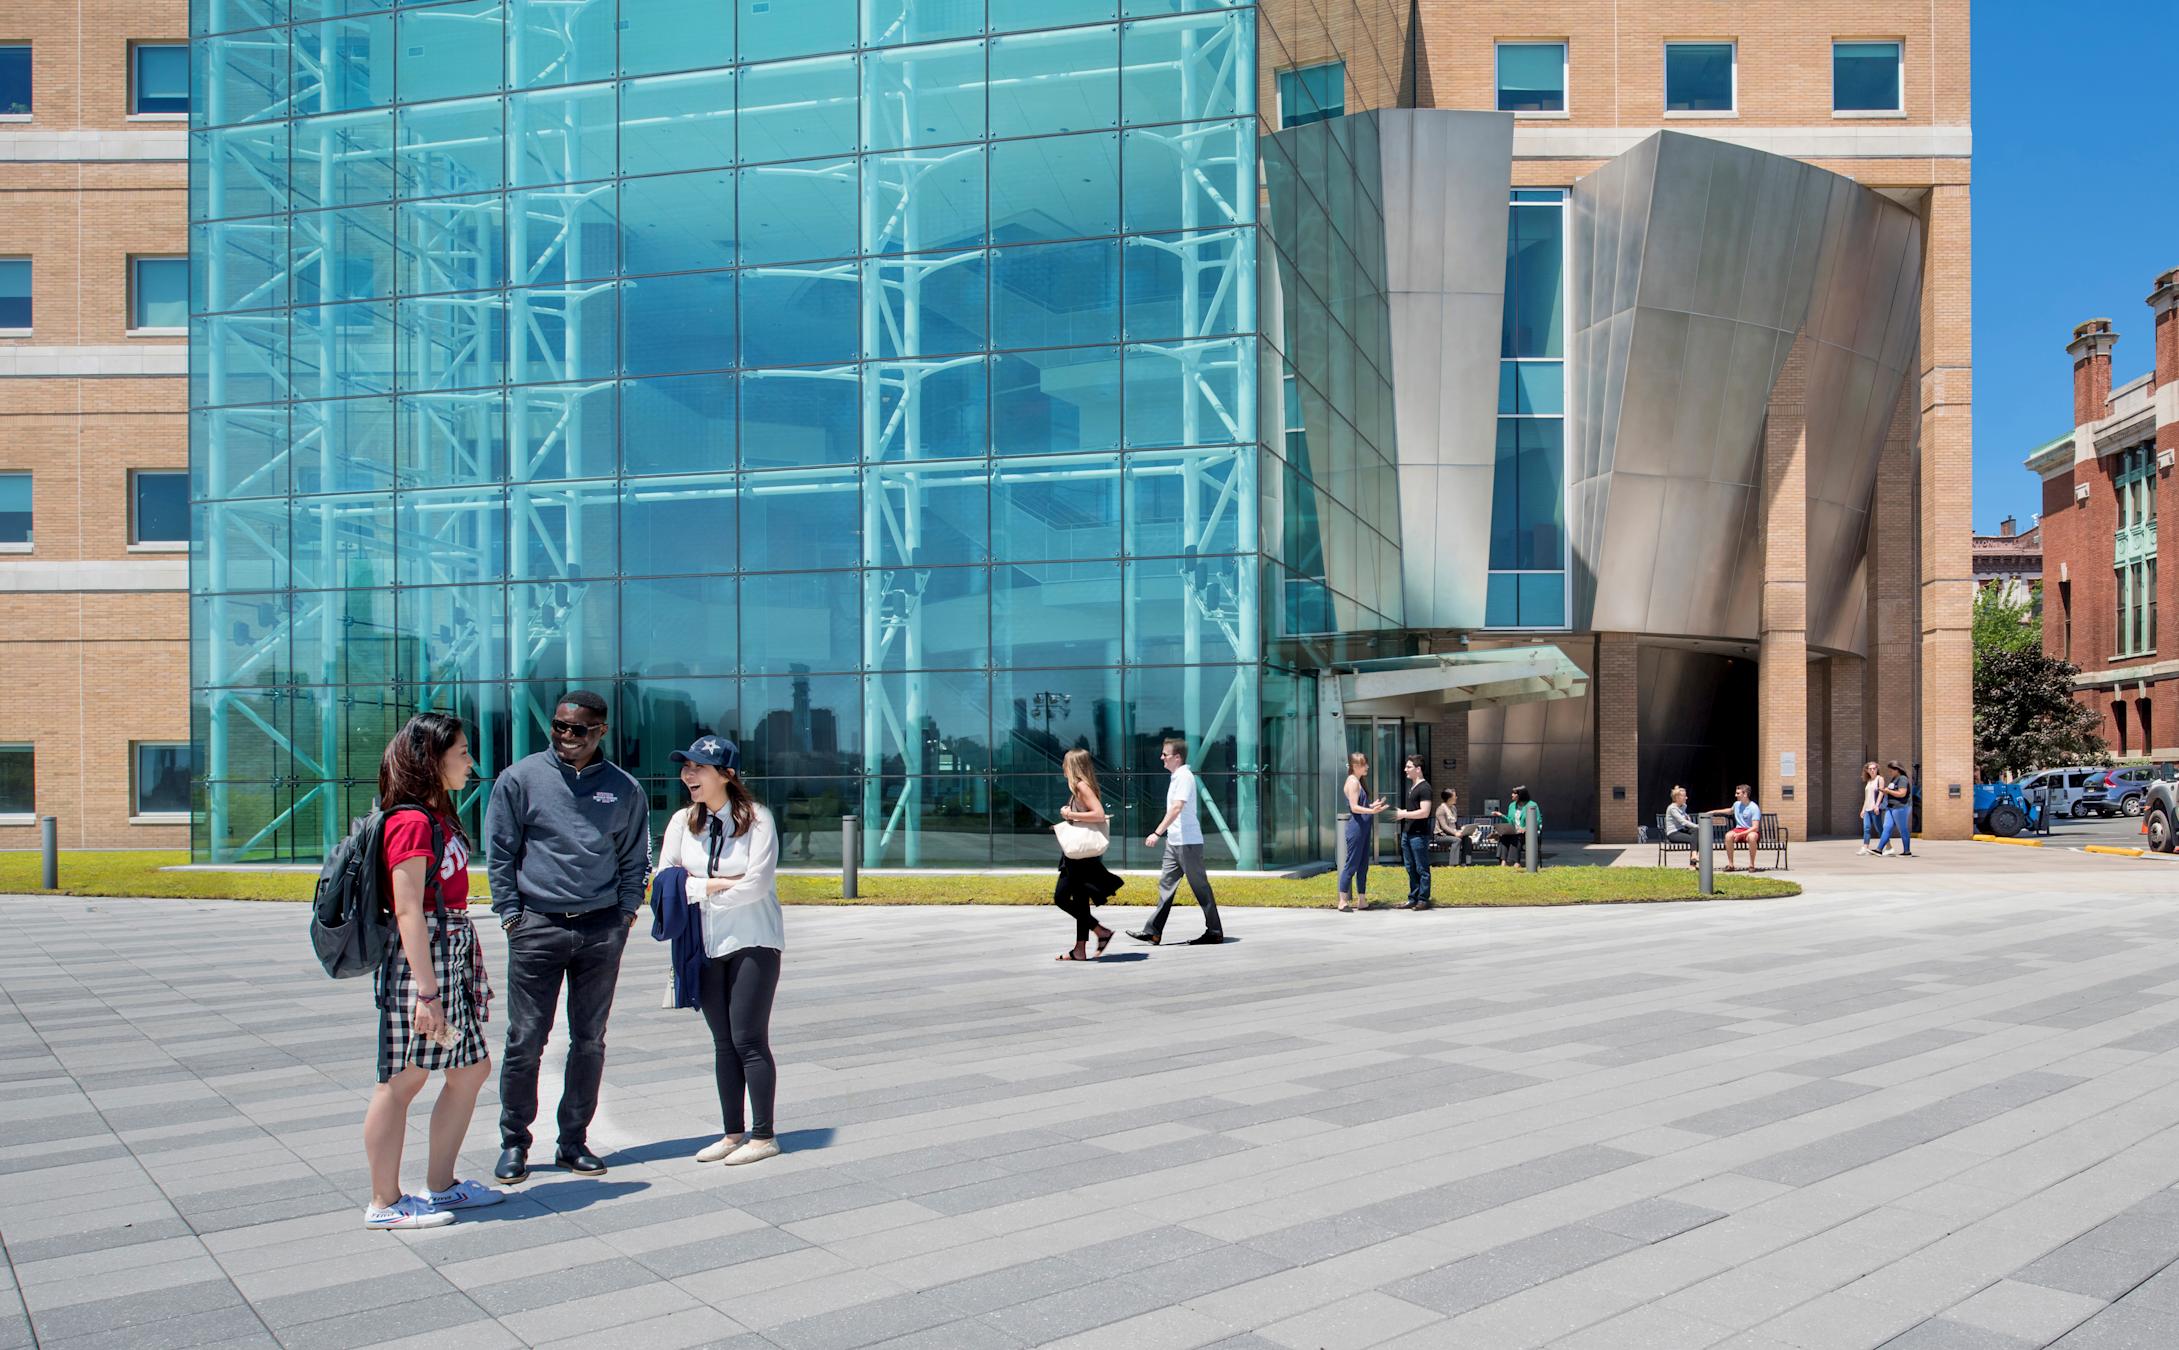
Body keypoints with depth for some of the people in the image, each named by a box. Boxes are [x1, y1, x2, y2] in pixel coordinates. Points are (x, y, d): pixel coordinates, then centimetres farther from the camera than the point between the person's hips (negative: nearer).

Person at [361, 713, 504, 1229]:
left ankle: (439, 1186, 24)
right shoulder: (411, 822, -15)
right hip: (420, 960, -10)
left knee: (471, 1068, 13)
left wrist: (475, 971, 20)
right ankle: (385, 1203, 12)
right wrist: (427, 992, -22)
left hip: (453, 956, 10)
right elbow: (408, 911, -20)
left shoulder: (437, 817, 15)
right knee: (402, 1081, 1)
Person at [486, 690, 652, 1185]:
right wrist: (510, 912, -2)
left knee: (590, 1041, 8)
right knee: (525, 1041, 1)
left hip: (602, 930, 2)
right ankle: (513, 1143, 16)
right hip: (537, 928, -2)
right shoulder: (520, 779, 1)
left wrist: (626, 912, 5)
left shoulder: (624, 789, 6)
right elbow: (501, 852, 4)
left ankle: (574, 1141, 20)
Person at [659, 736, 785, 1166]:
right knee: (723, 1041, 10)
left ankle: (763, 1136, 7)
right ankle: (732, 1133, 20)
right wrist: (718, 884, -11)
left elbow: (757, 884, -18)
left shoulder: (757, 819, -11)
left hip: (753, 941, -5)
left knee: (748, 1039, -3)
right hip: (706, 946, 5)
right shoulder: (683, 821, 3)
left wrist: (699, 890, -7)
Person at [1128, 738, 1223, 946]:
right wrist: (1164, 834, 24)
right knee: (1166, 884, 7)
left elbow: (1177, 808, -25)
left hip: (1188, 842, -10)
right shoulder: (1177, 776, 15)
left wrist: (1157, 833, -29)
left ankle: (1214, 932, 6)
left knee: (1200, 886, -2)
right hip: (1174, 842, 10)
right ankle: (1153, 932, 9)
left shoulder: (1185, 776, -15)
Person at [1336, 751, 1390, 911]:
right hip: (1356, 827, -10)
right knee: (1351, 865, -6)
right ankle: (1342, 902, -2)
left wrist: (1373, 805, 21)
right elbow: (1354, 807, -20)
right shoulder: (1353, 782, -12)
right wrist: (1371, 811, -30)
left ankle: (1362, 901, 17)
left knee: (1363, 865, 11)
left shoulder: (1360, 782, 16)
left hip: (1364, 828, 10)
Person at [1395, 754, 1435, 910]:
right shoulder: (1411, 786, 16)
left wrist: (1404, 814, -15)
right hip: (1407, 833, 9)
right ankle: (1413, 898, 19)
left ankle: (1423, 900, 4)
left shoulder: (1424, 788, -13)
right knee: (1410, 868, 12)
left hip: (1419, 834, -9)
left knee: (1422, 869, -1)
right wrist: (1401, 812, 10)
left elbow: (1424, 812, -20)